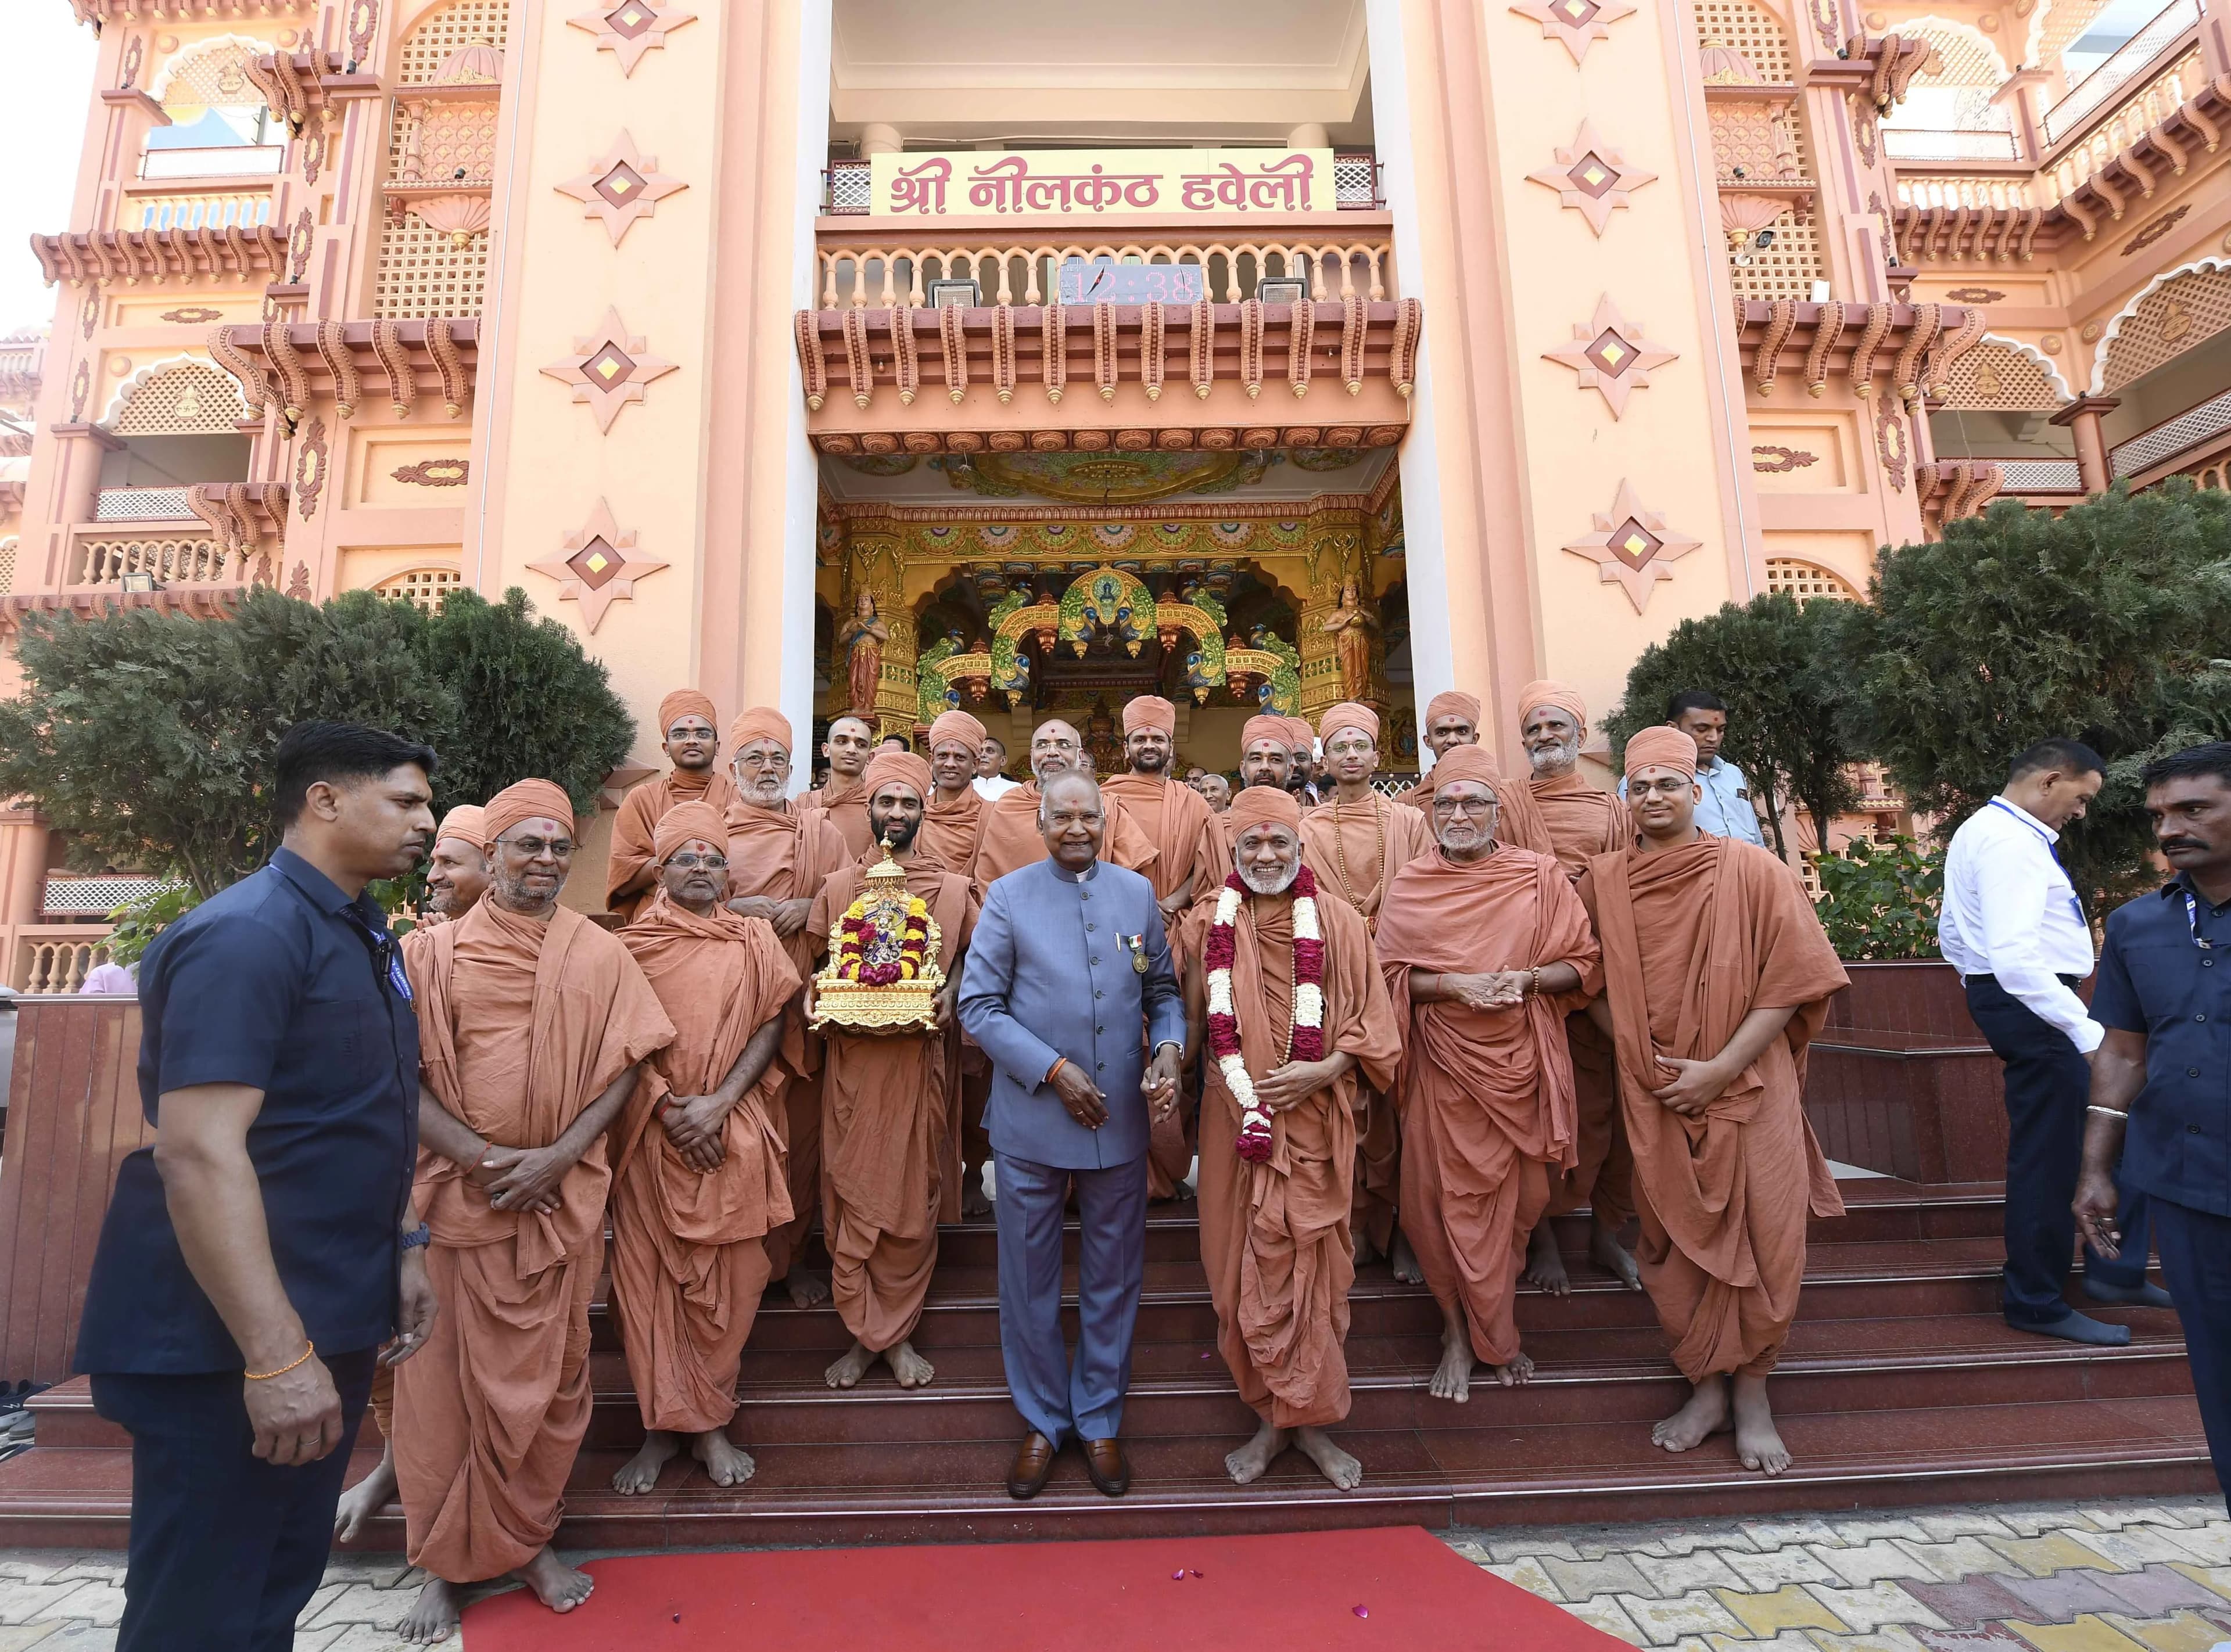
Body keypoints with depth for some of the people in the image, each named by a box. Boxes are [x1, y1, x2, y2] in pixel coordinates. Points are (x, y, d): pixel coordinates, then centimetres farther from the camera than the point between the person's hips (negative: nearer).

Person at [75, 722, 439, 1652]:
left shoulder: (364, 937, 10)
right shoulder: (246, 934, -19)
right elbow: (198, 1153, -26)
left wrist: (405, 1249, 11)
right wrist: (274, 1354, -28)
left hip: (333, 1321, 9)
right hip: (231, 1342, -8)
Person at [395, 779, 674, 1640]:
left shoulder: (601, 955, 4)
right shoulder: (436, 951, 2)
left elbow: (620, 1069, 0)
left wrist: (556, 1158, -12)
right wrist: (482, 1157, -14)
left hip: (563, 1199, 1)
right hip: (457, 1194, 0)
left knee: (551, 1375, 10)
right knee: (447, 1375, 8)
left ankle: (528, 1540, 28)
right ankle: (446, 1562, 25)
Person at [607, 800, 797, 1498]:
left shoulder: (755, 940, 5)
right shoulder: (633, 944, 5)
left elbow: (771, 1027, 0)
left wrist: (717, 1105, -10)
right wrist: (667, 1106, -11)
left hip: (733, 1133, 0)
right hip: (651, 1132, 0)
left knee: (727, 1279, 5)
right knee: (650, 1277, 4)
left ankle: (711, 1423, 20)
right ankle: (664, 1426, 19)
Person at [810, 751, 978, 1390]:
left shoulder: (954, 889, 4)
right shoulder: (838, 886, 9)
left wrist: (950, 995, -10)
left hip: (922, 1057, -1)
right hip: (852, 1057, 1)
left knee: (914, 1198, 5)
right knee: (852, 1198, 3)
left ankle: (899, 1332, 20)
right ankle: (862, 1334, 18)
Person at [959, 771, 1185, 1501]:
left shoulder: (1137, 892, 4)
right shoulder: (1008, 897, -4)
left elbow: (1163, 989, 9)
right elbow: (979, 1006, -7)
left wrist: (1169, 1047, -11)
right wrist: (1054, 1070, -14)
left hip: (1121, 1119, 2)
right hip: (1030, 1119, -2)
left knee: (1113, 1278, 14)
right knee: (1030, 1277, 13)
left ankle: (1099, 1418, 35)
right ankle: (1042, 1421, 34)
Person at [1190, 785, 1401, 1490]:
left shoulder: (1339, 922, 0)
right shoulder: (1211, 924, 3)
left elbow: (1371, 1020, 2)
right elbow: (1189, 1017, 8)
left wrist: (1323, 1070, -12)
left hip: (1315, 1120, -1)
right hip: (1236, 1120, 1)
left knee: (1310, 1264, 5)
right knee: (1245, 1265, 7)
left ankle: (1307, 1418, 23)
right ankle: (1274, 1415, 25)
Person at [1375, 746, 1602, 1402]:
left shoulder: (1541, 876, 0)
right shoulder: (1409, 886, 1)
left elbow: (1585, 965, 1)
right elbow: (1389, 976, 1)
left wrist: (1525, 979, -16)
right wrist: (1452, 984, -15)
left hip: (1520, 1061, 1)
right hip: (1443, 1065, 0)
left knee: (1515, 1200, 10)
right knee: (1448, 1200, 5)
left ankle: (1484, 1330, 32)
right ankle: (1462, 1335, 24)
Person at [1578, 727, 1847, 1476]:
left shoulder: (1751, 870, -4)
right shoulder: (1603, 880, 3)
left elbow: (1792, 980, -6)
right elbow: (1594, 986, 9)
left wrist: (1720, 1067, -13)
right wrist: (1639, 1053, -6)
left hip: (1749, 1087, -2)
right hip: (1653, 1097, 2)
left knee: (1762, 1239, -1)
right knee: (1676, 1243, 6)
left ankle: (1752, 1393, 19)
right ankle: (1706, 1387, 24)